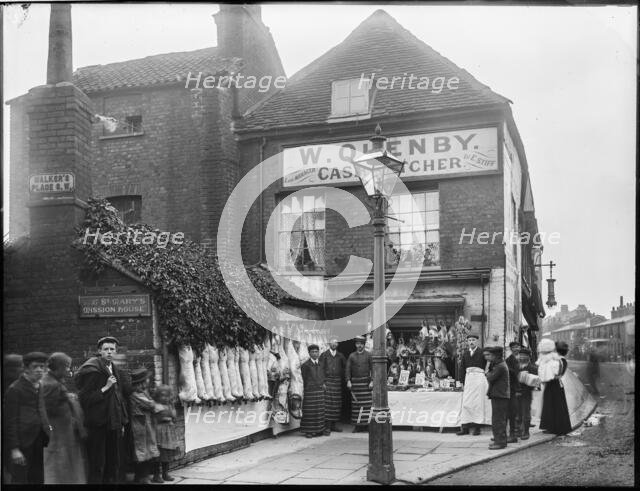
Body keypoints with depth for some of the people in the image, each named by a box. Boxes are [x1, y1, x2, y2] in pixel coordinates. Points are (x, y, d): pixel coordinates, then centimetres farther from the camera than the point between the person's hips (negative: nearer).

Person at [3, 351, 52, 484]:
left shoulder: (39, 386, 12)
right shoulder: (15, 389, -11)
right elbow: (10, 421, -12)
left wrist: (46, 426, 11)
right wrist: (14, 448, -14)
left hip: (38, 441, 8)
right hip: (23, 442, -8)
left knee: (38, 478, 12)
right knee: (20, 479, -3)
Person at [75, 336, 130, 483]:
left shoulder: (117, 372, 13)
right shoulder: (92, 371, -9)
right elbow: (84, 398, -15)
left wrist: (122, 422, 16)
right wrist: (105, 388, -19)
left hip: (114, 424, 7)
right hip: (98, 424, -7)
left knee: (114, 464, 11)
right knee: (97, 464, -4)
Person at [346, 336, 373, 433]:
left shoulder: (368, 355, 3)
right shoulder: (351, 356, 8)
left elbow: (373, 369, 0)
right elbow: (347, 369, 6)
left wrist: (372, 381, -8)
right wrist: (348, 381, -5)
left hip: (366, 382, -2)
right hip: (355, 383, 2)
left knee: (367, 403, -5)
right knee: (356, 404, 2)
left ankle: (368, 423, -1)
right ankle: (358, 425, 6)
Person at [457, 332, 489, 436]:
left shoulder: (482, 352, -1)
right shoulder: (465, 353, 12)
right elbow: (462, 368, 12)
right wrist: (462, 382, 7)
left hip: (479, 378, -4)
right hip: (468, 378, 4)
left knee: (478, 403, -1)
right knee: (466, 403, 1)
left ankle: (477, 427, 5)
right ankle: (465, 427, 3)